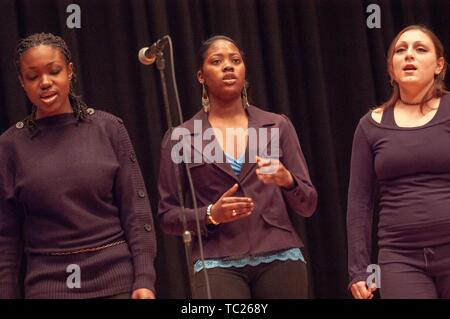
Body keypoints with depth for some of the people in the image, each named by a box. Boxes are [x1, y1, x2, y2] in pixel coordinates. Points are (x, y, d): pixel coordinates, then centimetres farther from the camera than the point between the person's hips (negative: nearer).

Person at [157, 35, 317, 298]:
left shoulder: (278, 126, 9)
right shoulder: (180, 137, 6)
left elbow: (308, 205, 7)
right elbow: (167, 215, 6)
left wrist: (287, 180, -13)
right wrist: (211, 215, -11)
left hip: (280, 258, 2)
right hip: (218, 265, -1)